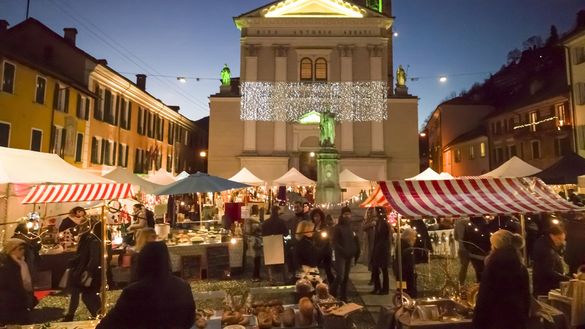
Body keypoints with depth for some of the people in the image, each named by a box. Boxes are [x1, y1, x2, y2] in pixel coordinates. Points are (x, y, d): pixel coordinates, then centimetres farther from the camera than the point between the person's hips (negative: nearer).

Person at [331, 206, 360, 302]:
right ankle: (332, 295, 1)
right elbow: (335, 243, -11)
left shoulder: (351, 227, 11)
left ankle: (343, 297, 19)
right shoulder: (337, 227, -6)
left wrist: (355, 253, 2)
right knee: (340, 276, -14)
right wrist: (343, 251, -20)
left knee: (346, 277, 10)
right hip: (340, 255, -6)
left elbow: (355, 242, 13)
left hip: (349, 256, 6)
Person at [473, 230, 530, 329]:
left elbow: (483, 299, -14)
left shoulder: (491, 268, -15)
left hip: (496, 321, -6)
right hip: (517, 321, 6)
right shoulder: (522, 269, 2)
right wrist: (524, 319, 22)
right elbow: (526, 298, 10)